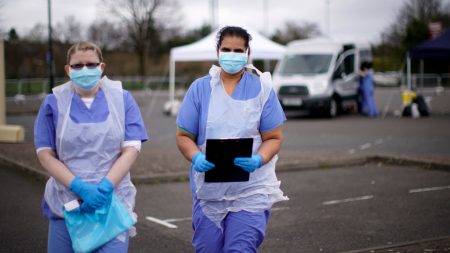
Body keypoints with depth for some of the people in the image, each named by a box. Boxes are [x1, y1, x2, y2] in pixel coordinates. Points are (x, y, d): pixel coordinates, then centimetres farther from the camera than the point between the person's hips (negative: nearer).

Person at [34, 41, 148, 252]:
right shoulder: (54, 103, 2)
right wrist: (80, 188, -15)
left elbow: (131, 149, -3)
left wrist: (104, 187, -17)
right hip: (65, 204, 1)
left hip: (112, 202, -1)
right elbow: (46, 155, -2)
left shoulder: (121, 99, 2)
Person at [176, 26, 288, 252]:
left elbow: (274, 137, 0)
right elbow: (184, 135, 3)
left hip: (250, 190, -2)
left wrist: (258, 160, -21)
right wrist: (196, 158, -18)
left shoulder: (261, 89, 1)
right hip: (208, 189, 2)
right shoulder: (200, 88, 4)